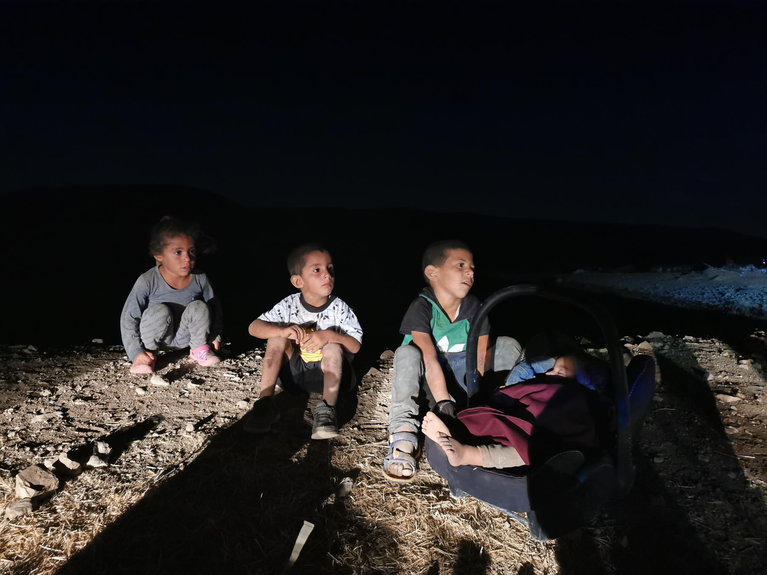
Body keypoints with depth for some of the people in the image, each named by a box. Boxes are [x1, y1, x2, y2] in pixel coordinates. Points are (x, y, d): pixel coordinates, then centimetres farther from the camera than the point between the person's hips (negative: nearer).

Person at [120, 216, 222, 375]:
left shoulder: (200, 279, -16)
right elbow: (129, 317, -18)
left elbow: (214, 308, 0)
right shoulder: (147, 281, -25)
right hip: (158, 336, -2)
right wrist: (136, 352, -23)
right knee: (160, 311, -32)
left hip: (184, 337, 3)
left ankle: (199, 349, 0)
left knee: (199, 307, -24)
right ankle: (148, 352, -7)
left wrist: (215, 336, -6)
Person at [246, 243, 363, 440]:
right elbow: (253, 327, -15)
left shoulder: (339, 308, -14)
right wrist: (283, 330, -36)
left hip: (327, 373, -2)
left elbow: (355, 345, -17)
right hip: (294, 371, 2)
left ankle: (326, 409, -33)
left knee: (333, 346, -30)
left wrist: (329, 336, -37)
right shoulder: (289, 305, -12)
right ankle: (265, 403, -23)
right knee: (278, 337, -21)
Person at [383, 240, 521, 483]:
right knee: (407, 353, -35)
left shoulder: (475, 308, -13)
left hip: (460, 377, 3)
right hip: (427, 382, -3)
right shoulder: (421, 308, -23)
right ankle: (404, 433, -40)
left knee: (508, 345, -11)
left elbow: (480, 360, -19)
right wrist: (443, 402, -42)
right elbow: (430, 360, -34)